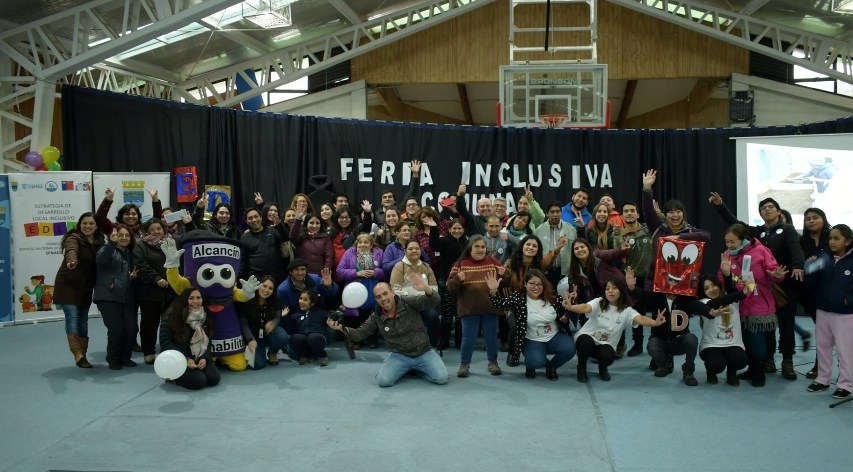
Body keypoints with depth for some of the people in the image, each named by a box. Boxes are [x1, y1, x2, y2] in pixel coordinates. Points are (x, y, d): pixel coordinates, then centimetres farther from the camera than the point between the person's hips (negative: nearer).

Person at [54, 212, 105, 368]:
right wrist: (72, 260, -57)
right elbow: (71, 250, -35)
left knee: (83, 320, 7)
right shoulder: (74, 238, -13)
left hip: (85, 288, 5)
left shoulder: (99, 242, 4)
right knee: (72, 317, -13)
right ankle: (78, 355, -16)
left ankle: (83, 355, 13)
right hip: (68, 285, -5)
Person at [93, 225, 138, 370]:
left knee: (132, 329, -3)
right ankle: (113, 359, 12)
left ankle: (125, 357, 17)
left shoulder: (130, 254, 20)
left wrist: (134, 275, 9)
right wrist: (112, 242, -29)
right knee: (116, 330, -8)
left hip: (127, 297, 6)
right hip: (108, 297, -5)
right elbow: (101, 260, -22)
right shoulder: (108, 249, 1)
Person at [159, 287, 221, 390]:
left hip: (198, 359, 5)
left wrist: (204, 358, -14)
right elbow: (165, 341, -13)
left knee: (214, 378, -19)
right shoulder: (171, 315, -9)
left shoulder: (205, 317, 6)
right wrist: (186, 359, -21)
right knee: (198, 381, -27)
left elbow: (208, 342, 7)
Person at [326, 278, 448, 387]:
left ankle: (416, 368, 11)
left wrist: (426, 289, -48)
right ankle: (404, 369, 10)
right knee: (383, 381, -22)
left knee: (441, 378, -19)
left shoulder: (408, 302, -13)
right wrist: (342, 328, -19)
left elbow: (434, 301, -23)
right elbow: (360, 333, 2)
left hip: (424, 353, -1)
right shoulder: (376, 317, -3)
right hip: (399, 355, 1)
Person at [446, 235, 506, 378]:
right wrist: (457, 279, -22)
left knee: (491, 337, 10)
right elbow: (450, 287, -3)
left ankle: (493, 362, 27)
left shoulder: (493, 262, 5)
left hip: (490, 308, 1)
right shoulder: (460, 264, 0)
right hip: (469, 309, -1)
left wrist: (503, 275, -14)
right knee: (468, 337, 5)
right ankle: (464, 364, 18)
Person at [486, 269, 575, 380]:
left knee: (569, 349, -26)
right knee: (536, 362, -31)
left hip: (555, 337, 3)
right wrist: (493, 291, -40)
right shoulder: (518, 298, -10)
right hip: (533, 341, -2)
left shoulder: (552, 296, -6)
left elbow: (565, 310, 9)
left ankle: (551, 366, 8)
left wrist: (566, 315, -12)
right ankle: (529, 365, 11)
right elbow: (501, 303, -23)